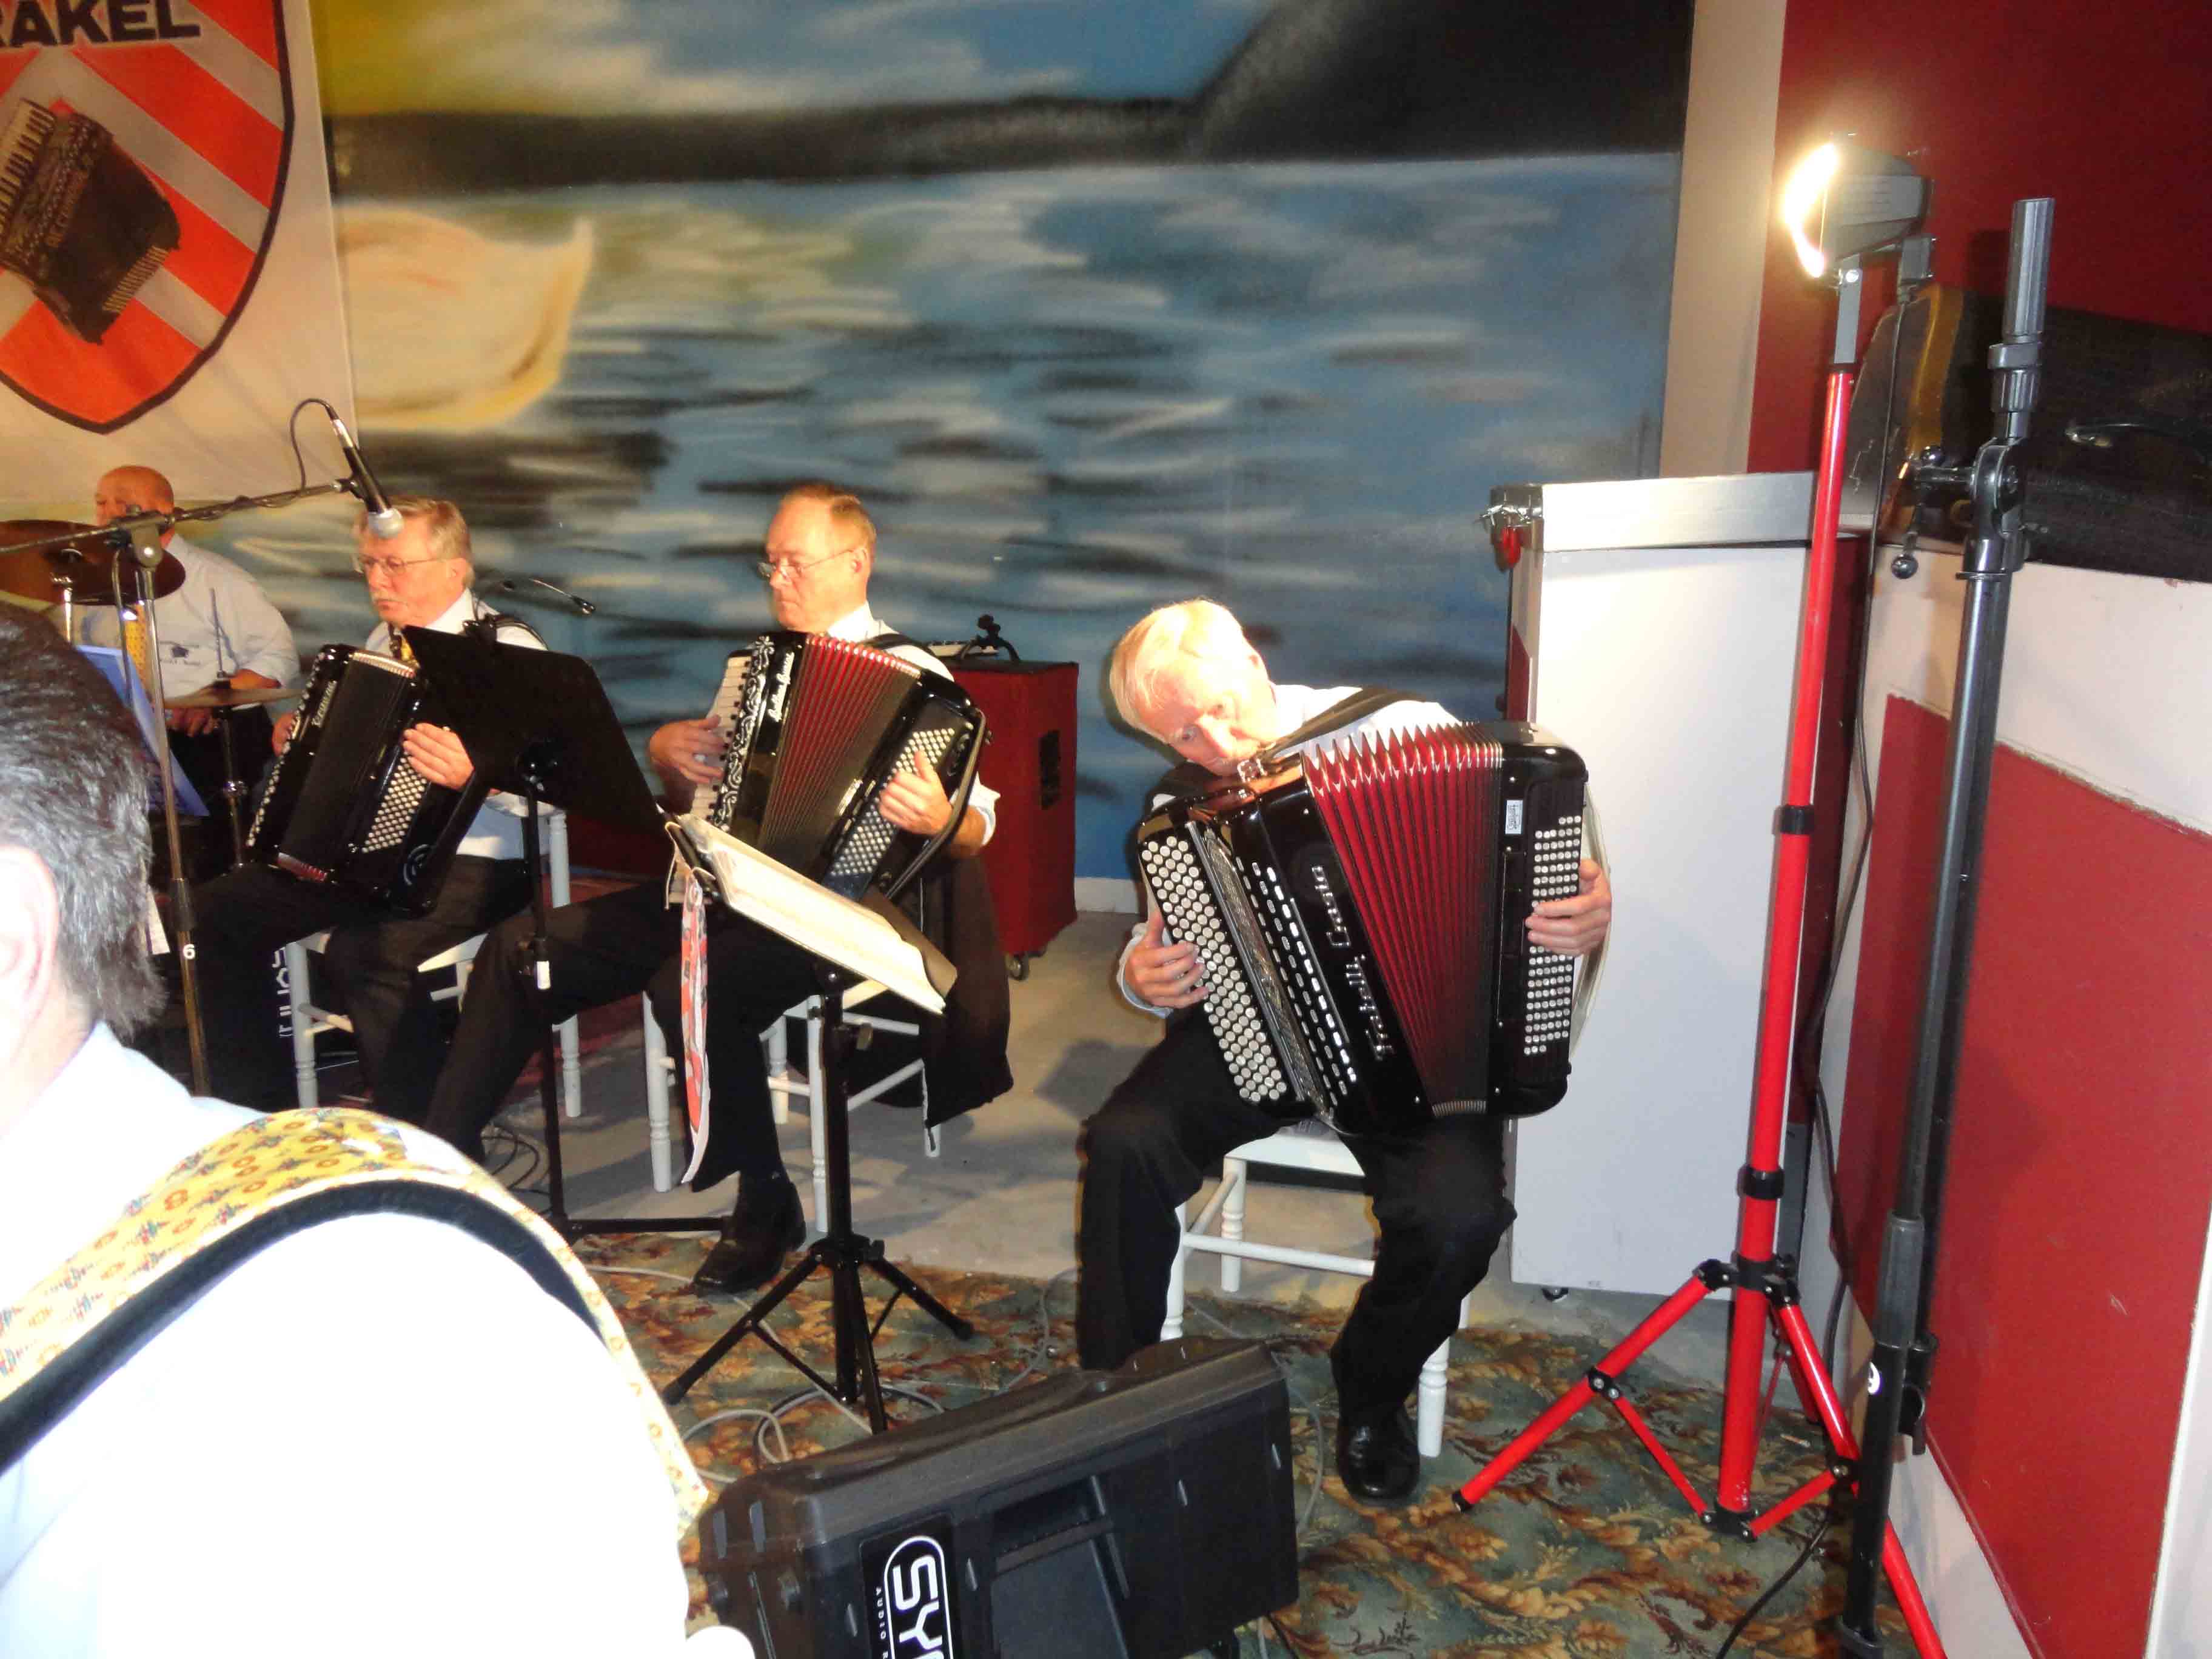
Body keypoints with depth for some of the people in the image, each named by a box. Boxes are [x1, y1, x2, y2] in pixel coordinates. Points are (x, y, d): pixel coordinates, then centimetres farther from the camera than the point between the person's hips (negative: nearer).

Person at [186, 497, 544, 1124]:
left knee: (363, 951, -34)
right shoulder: (385, 640, 12)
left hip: (471, 865, -9)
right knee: (215, 914, 1)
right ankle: (260, 1110, 14)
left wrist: (477, 772, -43)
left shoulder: (507, 651, -14)